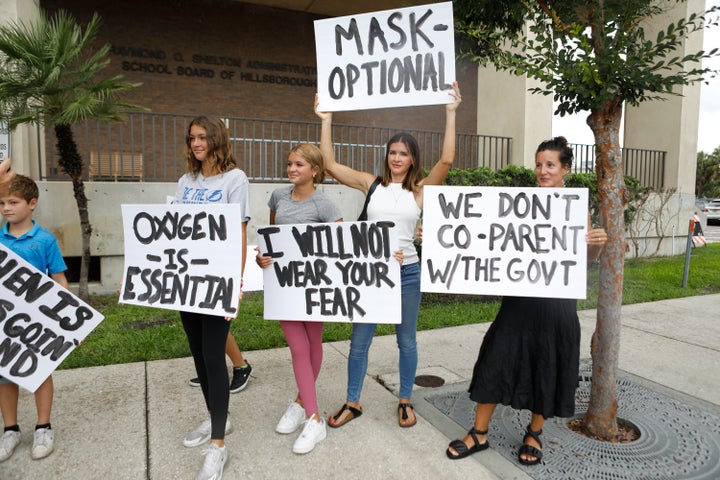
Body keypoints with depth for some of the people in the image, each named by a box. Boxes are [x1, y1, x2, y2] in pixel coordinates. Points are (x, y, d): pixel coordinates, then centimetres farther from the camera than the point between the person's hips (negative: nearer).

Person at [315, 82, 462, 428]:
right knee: (359, 340, 10)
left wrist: (450, 114, -13)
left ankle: (405, 402, 33)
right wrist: (326, 121, 2)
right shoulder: (372, 184, 5)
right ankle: (352, 402, 28)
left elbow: (446, 160, -14)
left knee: (406, 341, 13)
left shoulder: (420, 189, 0)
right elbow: (330, 164, 2)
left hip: (407, 271, -1)